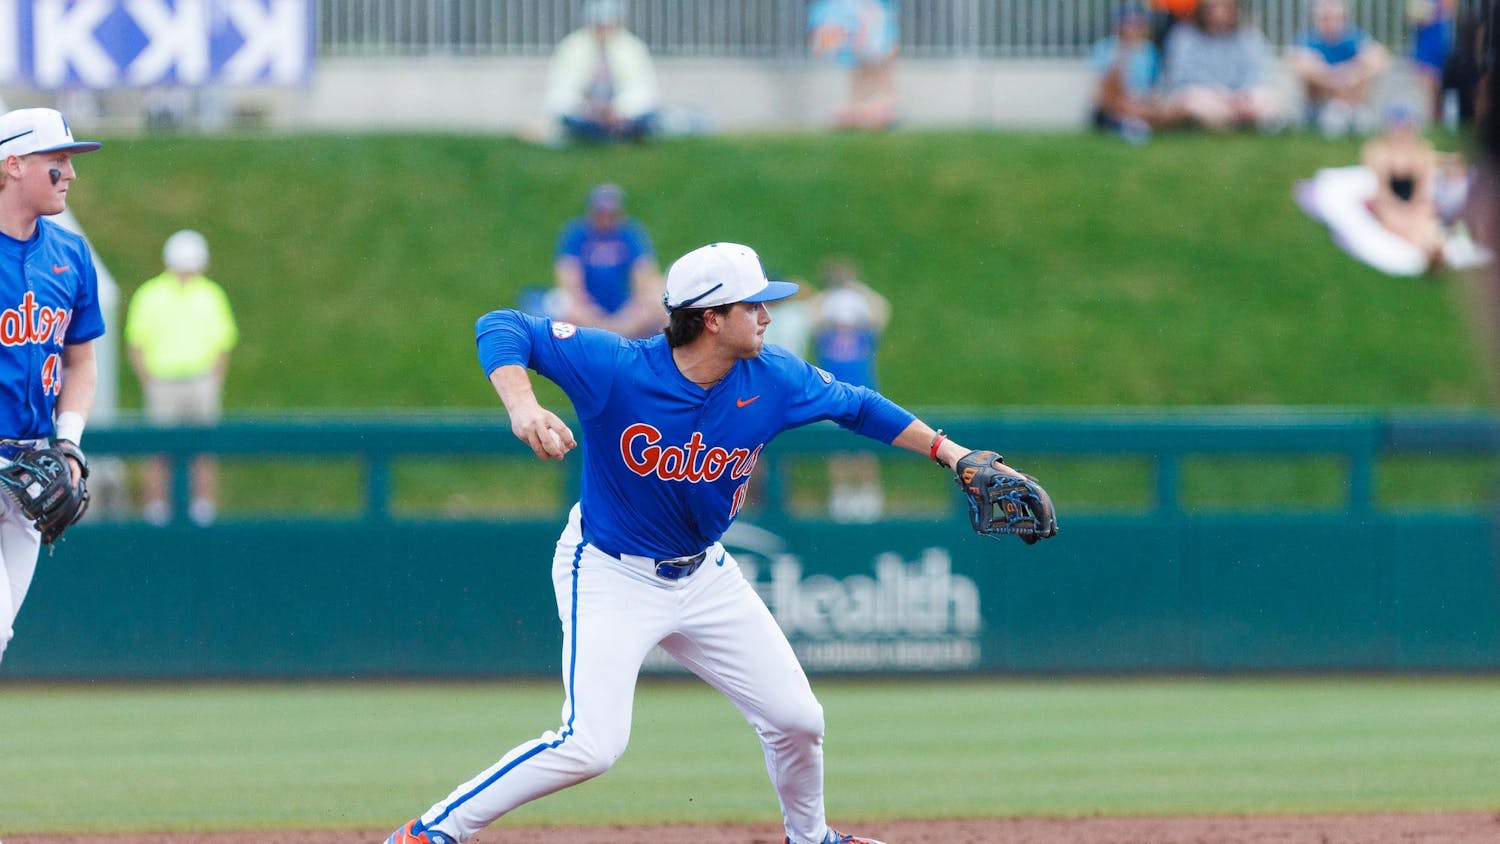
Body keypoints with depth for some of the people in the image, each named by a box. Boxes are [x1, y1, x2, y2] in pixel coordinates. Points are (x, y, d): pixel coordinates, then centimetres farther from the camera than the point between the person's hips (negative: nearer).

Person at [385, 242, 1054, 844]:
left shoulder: (772, 381, -10)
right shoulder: (615, 369, -25)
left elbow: (856, 407, 7)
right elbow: (501, 328, -24)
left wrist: (948, 451, 3)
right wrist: (522, 407, -41)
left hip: (704, 576, 6)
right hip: (610, 576, -6)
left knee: (798, 720, 9)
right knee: (592, 744, -22)